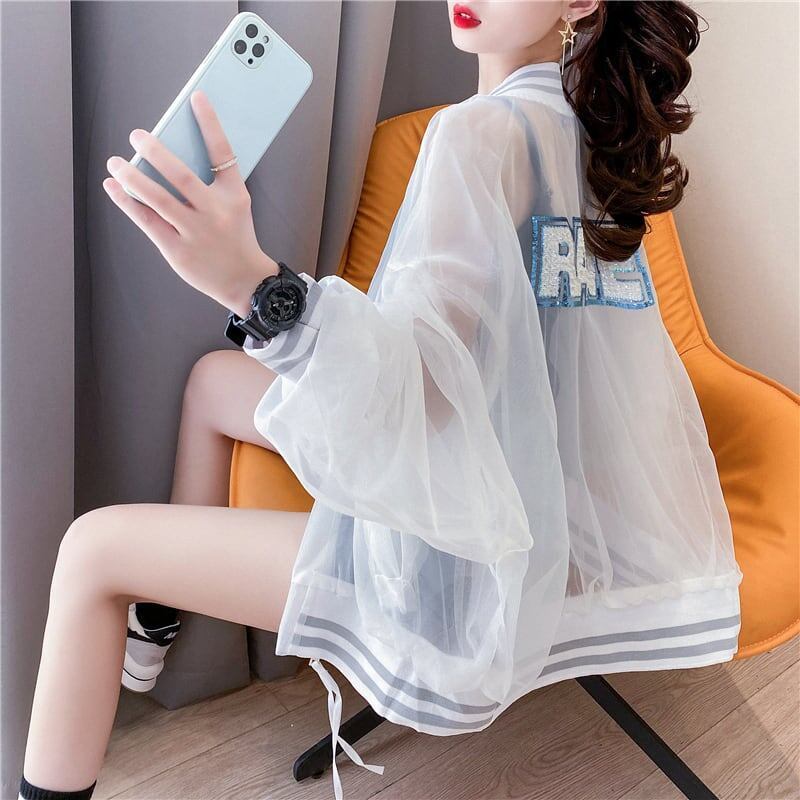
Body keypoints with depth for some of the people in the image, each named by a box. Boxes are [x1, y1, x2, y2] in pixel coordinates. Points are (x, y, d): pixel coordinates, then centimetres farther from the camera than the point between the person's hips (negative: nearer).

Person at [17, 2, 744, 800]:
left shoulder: (483, 129, -22)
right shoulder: (597, 128, 4)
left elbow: (425, 384, -33)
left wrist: (255, 282, -48)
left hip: (459, 555, -9)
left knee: (94, 547, -5)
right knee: (215, 376, 21)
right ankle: (157, 626, 35)